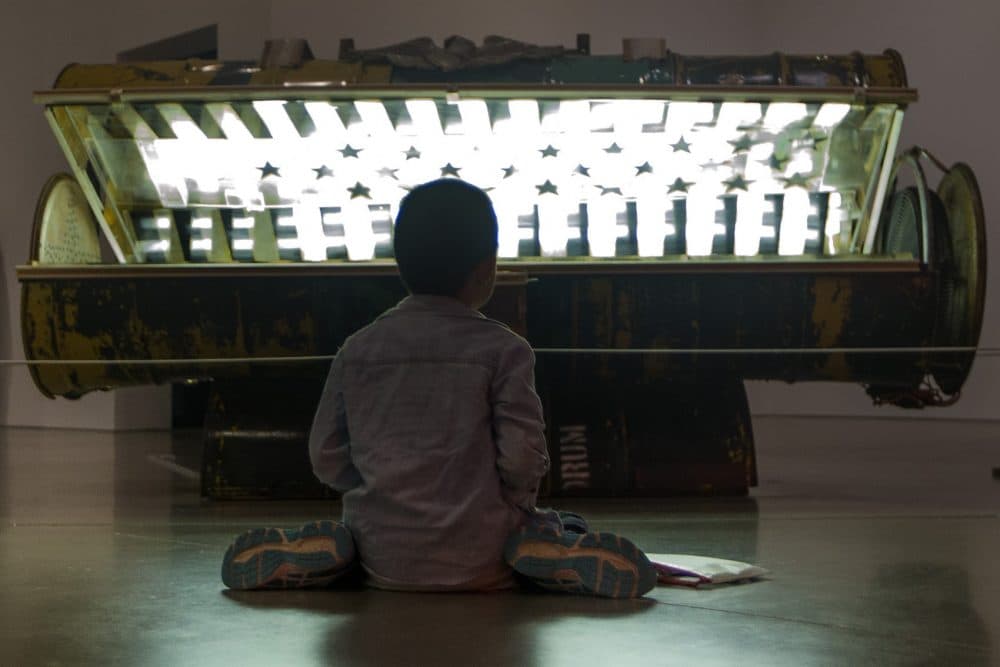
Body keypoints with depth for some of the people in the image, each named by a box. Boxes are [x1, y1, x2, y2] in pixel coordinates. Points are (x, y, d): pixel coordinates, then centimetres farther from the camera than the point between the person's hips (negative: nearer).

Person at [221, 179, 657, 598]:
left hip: (384, 558, 3)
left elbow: (325, 455, 4)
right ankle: (524, 553, -12)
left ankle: (338, 551, 0)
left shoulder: (357, 349, 4)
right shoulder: (503, 349, -6)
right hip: (480, 561, -3)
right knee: (632, 570, 17)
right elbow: (522, 456, -11)